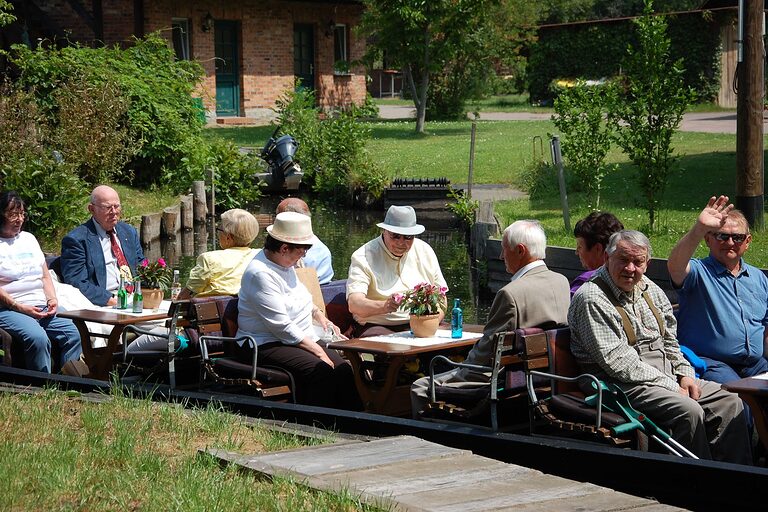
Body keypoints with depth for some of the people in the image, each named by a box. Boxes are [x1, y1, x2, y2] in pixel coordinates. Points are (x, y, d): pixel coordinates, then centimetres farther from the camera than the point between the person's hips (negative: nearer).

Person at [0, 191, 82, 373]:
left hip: (43, 307, 6)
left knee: (74, 333, -19)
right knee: (38, 338, -34)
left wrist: (52, 299, 3)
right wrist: (20, 308, -15)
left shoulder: (28, 238, 22)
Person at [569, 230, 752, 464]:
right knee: (689, 411, -29)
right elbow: (616, 361, -18)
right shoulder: (591, 299, -13)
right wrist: (671, 387, -17)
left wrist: (685, 374, 3)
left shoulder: (649, 289, 14)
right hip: (622, 385, -8)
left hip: (667, 377, 9)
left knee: (730, 403, -5)